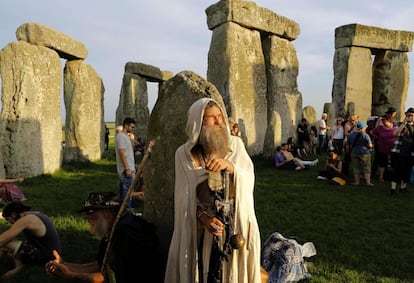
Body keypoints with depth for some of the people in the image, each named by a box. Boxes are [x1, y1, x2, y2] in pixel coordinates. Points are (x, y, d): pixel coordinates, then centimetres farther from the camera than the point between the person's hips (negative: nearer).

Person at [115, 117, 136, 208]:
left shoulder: (125, 136, 16)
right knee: (128, 191, -7)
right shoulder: (121, 136, -15)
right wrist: (127, 169, -23)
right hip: (127, 170, -11)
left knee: (123, 191, 15)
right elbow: (122, 154, -21)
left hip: (128, 169, 11)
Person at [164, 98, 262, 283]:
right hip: (200, 230, -1)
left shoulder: (236, 144, 0)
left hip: (236, 226, 2)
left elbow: (248, 181, -7)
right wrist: (202, 217, -22)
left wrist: (228, 165, -25)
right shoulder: (184, 154, -5)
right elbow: (184, 197, -6)